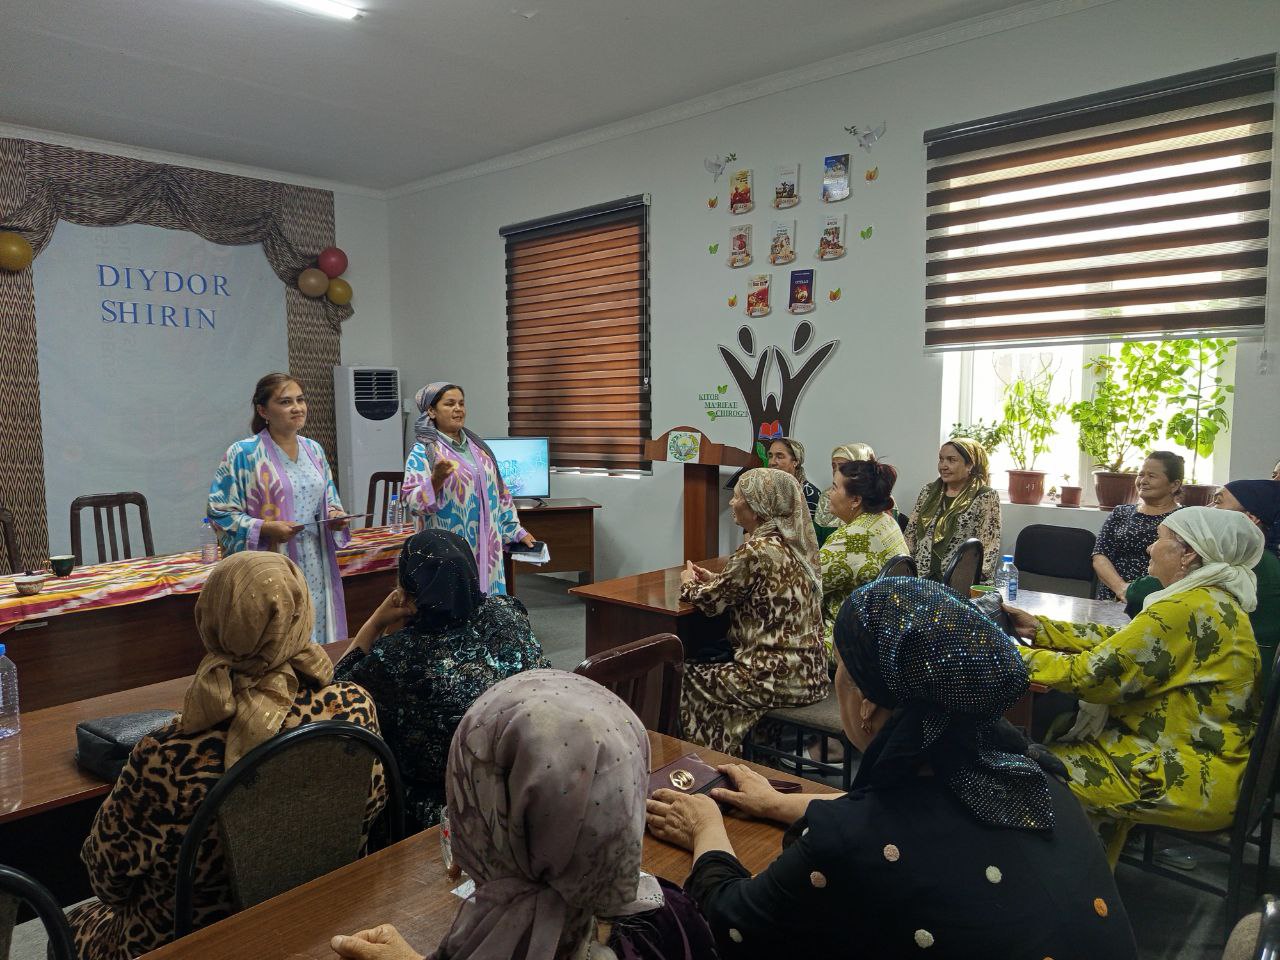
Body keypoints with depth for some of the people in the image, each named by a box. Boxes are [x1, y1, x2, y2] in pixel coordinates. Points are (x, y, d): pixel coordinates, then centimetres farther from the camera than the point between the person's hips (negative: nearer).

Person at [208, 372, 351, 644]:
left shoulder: (314, 449, 11)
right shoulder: (243, 454, -7)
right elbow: (219, 512, -7)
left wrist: (335, 515, -1)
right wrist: (264, 528, -20)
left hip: (315, 570, 6)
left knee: (319, 644, 10)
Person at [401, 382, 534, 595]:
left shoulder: (477, 446, 15)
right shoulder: (423, 452, -4)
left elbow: (500, 494, 19)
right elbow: (411, 502, -12)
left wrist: (516, 531, 16)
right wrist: (435, 480, -27)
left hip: (486, 550, 6)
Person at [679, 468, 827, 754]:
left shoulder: (757, 550, -20)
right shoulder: (795, 543, 6)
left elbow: (712, 601, -9)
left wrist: (688, 584, 11)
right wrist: (714, 578, 17)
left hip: (780, 677, -8)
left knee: (688, 679, 8)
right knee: (712, 662, 23)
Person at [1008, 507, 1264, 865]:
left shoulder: (1186, 610, -23)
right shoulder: (1215, 600, 8)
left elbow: (1094, 674, -22)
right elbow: (1119, 644, 13)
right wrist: (1040, 628, 8)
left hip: (1194, 783, -10)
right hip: (1209, 759, 10)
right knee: (1069, 739, 18)